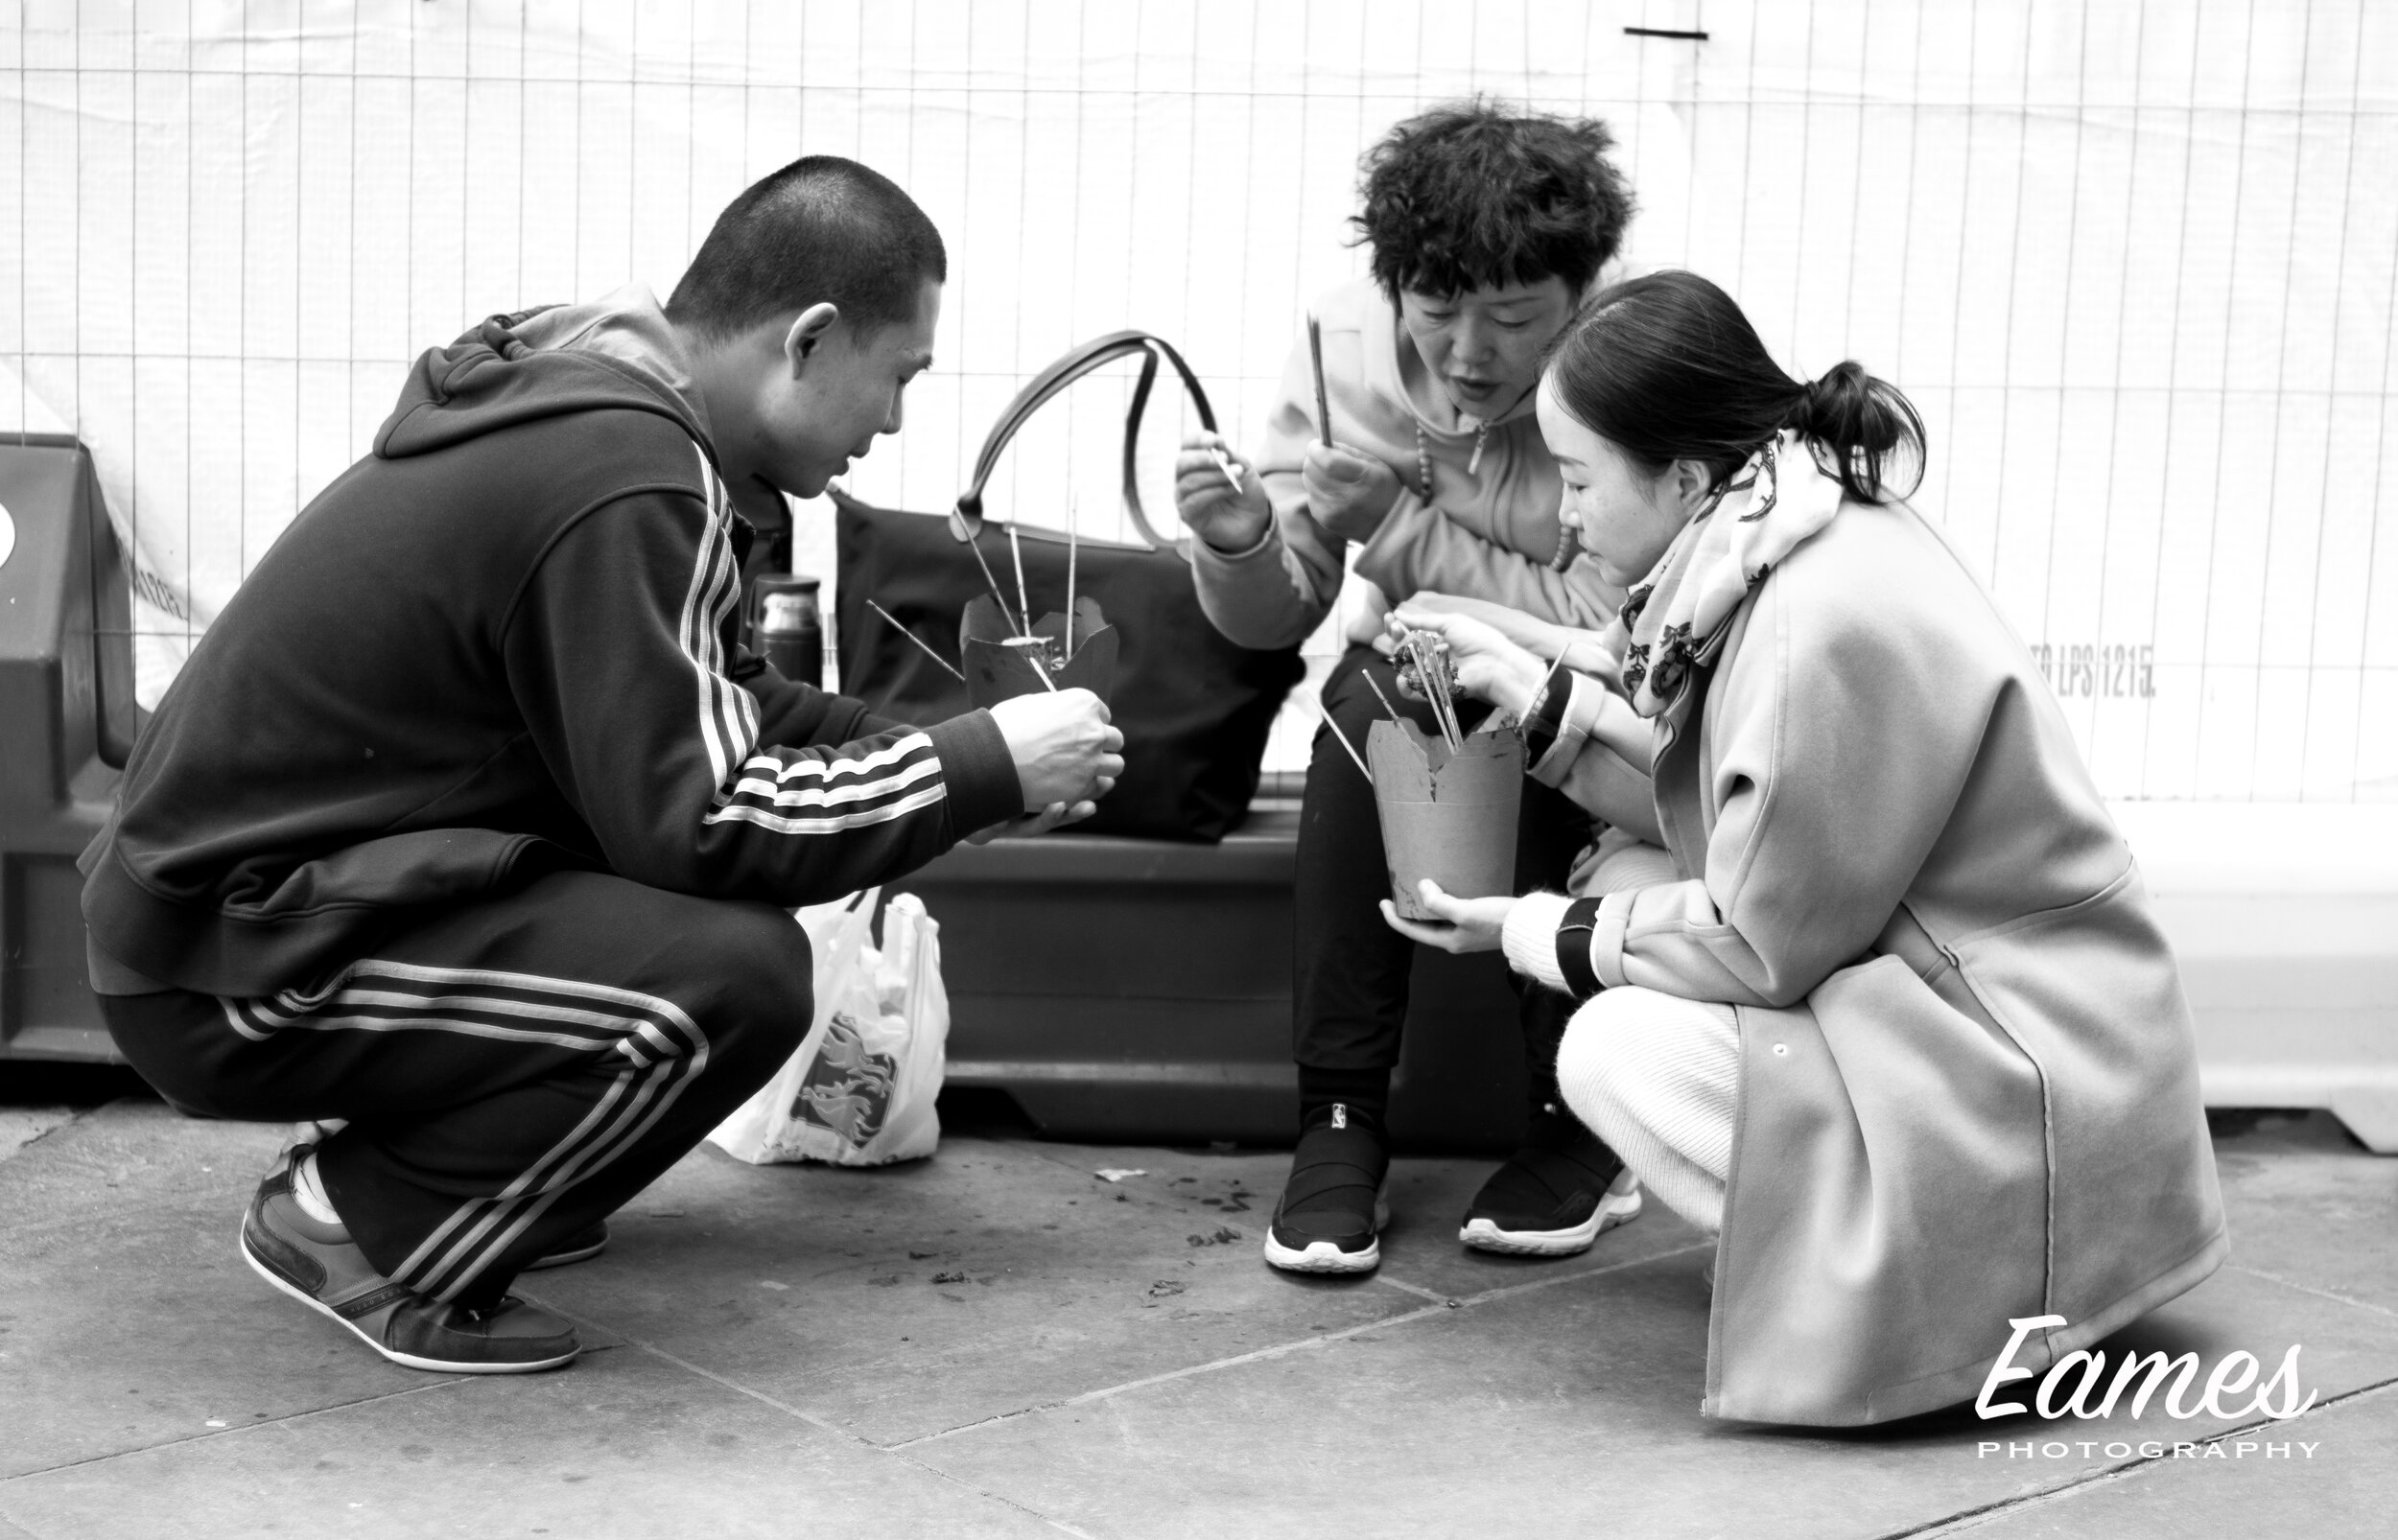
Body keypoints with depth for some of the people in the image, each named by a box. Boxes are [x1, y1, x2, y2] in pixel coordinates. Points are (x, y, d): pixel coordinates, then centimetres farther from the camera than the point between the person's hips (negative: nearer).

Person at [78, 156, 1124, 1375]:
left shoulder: (566, 385, 7)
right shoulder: (622, 483, -22)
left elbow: (697, 707, 19)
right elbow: (696, 825, -24)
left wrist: (932, 758, 9)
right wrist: (982, 771, -14)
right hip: (230, 976, -10)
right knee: (737, 976, -23)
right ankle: (358, 1225, -6)